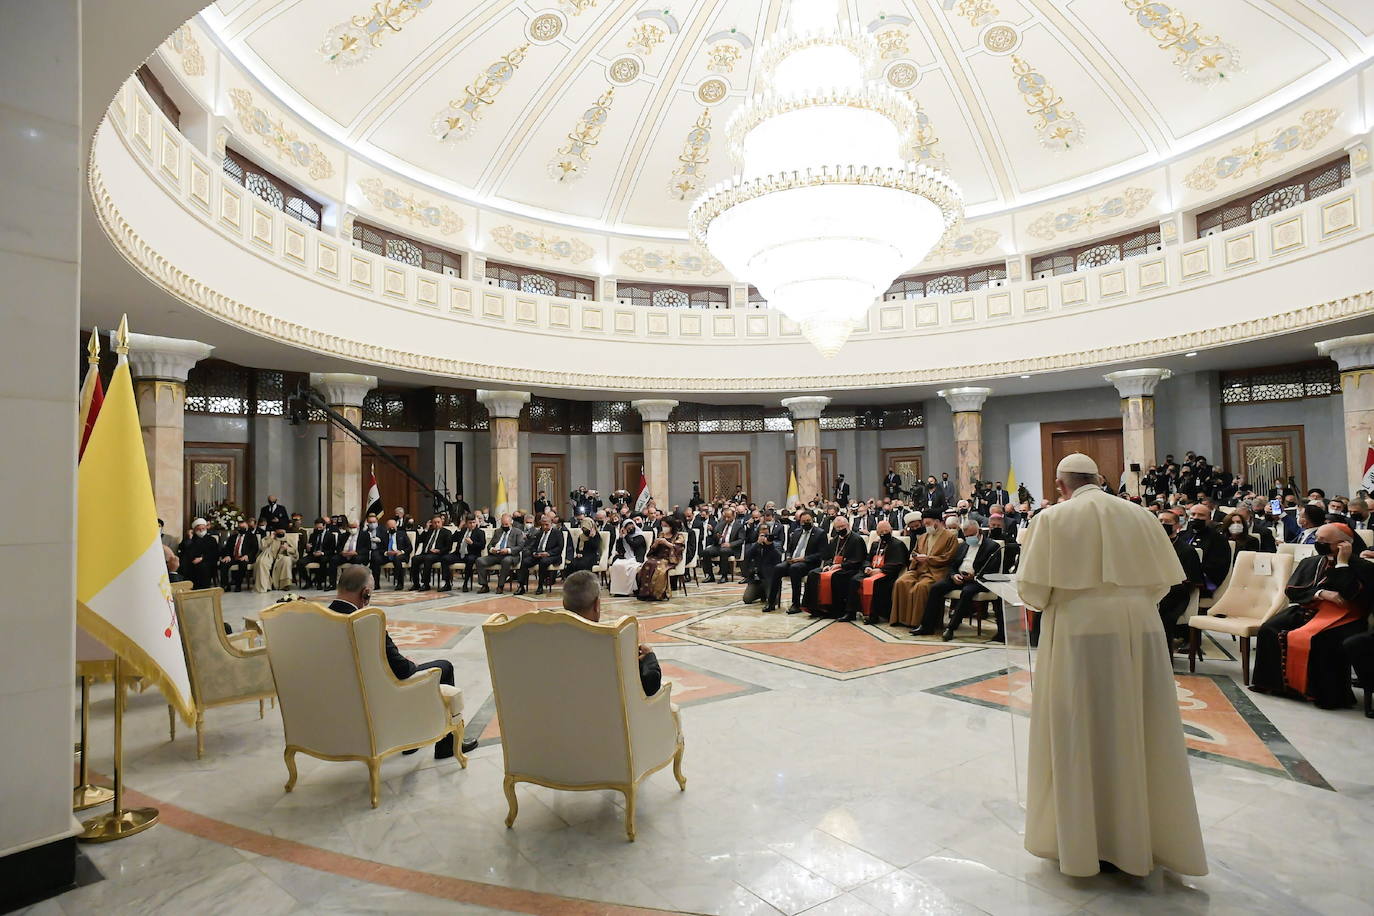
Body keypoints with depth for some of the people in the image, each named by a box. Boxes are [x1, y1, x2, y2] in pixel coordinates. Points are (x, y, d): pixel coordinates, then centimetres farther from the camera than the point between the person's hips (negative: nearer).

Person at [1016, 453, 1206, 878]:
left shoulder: (1054, 517, -6)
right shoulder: (1139, 515, 6)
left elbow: (1032, 588, -9)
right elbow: (1164, 580, 8)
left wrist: (1047, 603, 12)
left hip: (1080, 632, -4)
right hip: (1140, 631, 4)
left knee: (1084, 735, 8)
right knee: (1139, 732, 14)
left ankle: (1086, 840, 19)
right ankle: (1147, 834, 28)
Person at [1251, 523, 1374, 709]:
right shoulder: (1310, 562, 15)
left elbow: (1349, 595, -16)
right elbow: (1291, 591, 7)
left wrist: (1342, 562, -11)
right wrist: (1320, 593, -10)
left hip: (1341, 617, -5)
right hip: (1306, 610, 5)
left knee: (1324, 640, -35)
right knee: (1269, 629, -19)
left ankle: (1329, 695, -19)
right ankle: (1273, 682, -11)